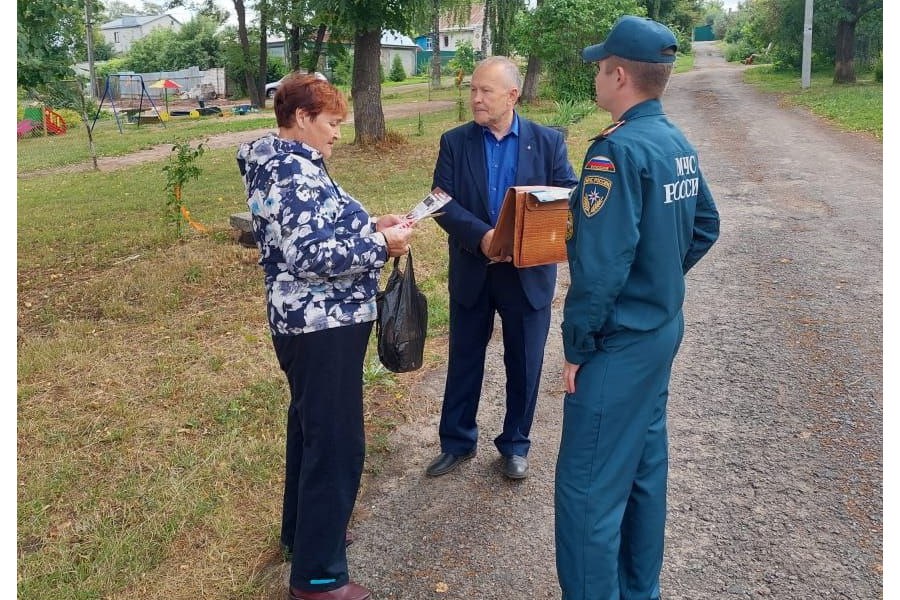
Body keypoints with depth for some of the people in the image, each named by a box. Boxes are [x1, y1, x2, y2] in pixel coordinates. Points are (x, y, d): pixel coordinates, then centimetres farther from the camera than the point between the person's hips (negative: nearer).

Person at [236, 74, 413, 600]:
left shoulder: (281, 163, 13)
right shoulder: (295, 171, -20)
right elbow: (310, 256, -27)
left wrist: (369, 225, 7)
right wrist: (381, 246, -20)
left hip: (308, 321, 11)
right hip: (324, 325, -11)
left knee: (310, 427, 23)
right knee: (337, 443, -1)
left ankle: (302, 531, 42)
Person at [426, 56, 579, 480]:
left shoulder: (548, 142, -2)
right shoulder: (455, 142, -1)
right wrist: (481, 235, -25)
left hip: (529, 271, 0)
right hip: (472, 270, 1)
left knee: (524, 363, 10)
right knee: (464, 360, 13)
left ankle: (515, 444, 30)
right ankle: (456, 442, 30)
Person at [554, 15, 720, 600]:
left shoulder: (618, 148, -21)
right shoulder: (679, 145, 6)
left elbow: (601, 265, -24)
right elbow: (706, 229, 17)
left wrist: (576, 347, -14)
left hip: (619, 343, -10)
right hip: (664, 331, 10)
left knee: (588, 488, 0)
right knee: (644, 466, 20)